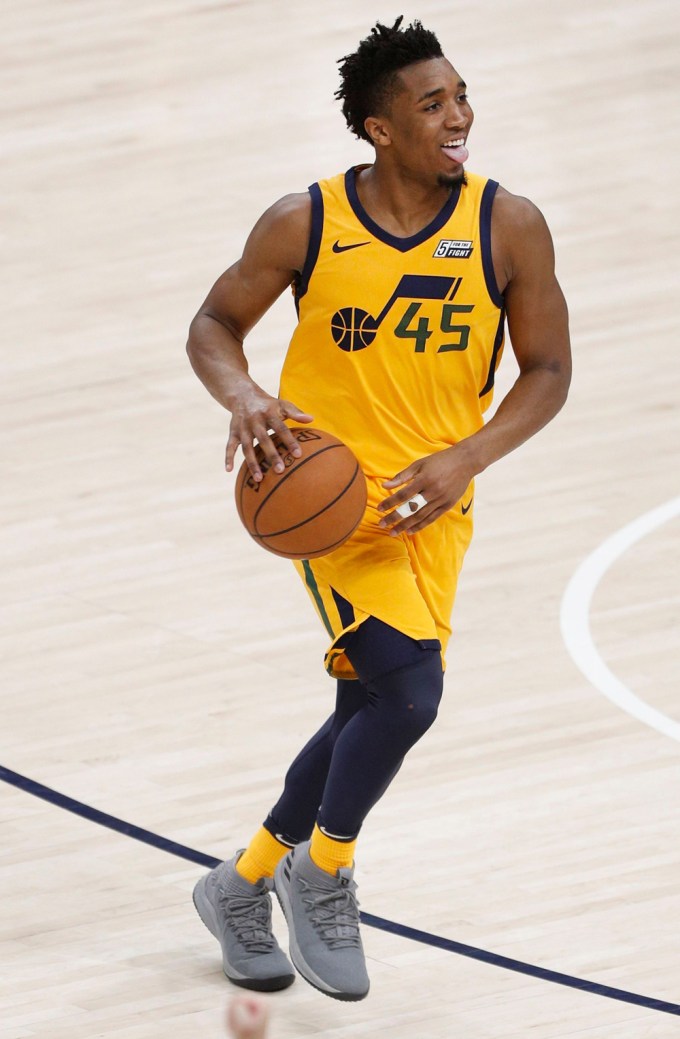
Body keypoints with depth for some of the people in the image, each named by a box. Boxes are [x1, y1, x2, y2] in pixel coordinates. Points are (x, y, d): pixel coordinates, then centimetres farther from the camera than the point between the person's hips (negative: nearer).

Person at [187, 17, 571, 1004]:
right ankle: (322, 874, 4)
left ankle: (244, 883, 35)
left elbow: (547, 371, -1)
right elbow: (213, 325, 2)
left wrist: (465, 460, -16)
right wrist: (243, 395, -21)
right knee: (410, 689, -21)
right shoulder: (304, 224, -11)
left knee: (368, 713, 12)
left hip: (431, 506, 4)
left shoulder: (509, 227, -8)